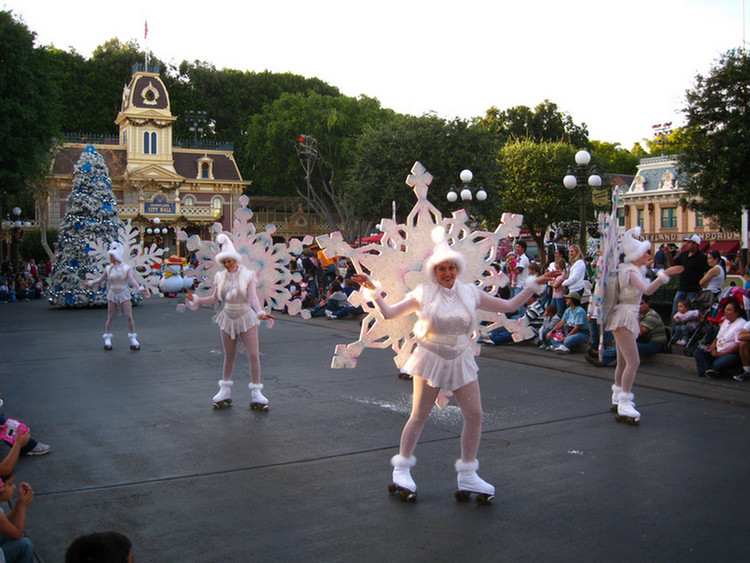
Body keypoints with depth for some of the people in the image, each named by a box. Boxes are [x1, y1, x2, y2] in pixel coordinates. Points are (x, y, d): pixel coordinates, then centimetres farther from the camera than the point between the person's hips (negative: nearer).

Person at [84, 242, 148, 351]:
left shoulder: (126, 268, -3)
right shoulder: (108, 269, 4)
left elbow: (132, 280, -11)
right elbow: (100, 279, 17)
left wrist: (140, 288, -25)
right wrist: (90, 283, 12)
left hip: (124, 294, -2)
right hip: (112, 294, 2)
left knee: (129, 316, -4)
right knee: (110, 317, 3)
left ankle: (133, 339, 6)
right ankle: (107, 339, 14)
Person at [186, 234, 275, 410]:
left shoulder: (248, 275, -6)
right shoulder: (221, 276, 4)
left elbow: (253, 297, -16)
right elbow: (214, 298, 10)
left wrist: (260, 312, -32)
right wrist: (195, 300, 0)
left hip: (246, 318, -3)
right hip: (228, 318, 3)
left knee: (253, 355, -6)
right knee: (229, 356, 11)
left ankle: (256, 393, 3)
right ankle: (225, 391, 24)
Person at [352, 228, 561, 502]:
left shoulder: (469, 292, 4)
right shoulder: (424, 294, -4)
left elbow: (509, 305, 8)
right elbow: (388, 313, -5)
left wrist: (535, 284, 4)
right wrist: (372, 290, -18)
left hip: (460, 359, 3)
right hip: (431, 358, -3)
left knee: (474, 414, -2)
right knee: (419, 416, 1)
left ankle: (467, 476, 12)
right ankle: (401, 471, 17)